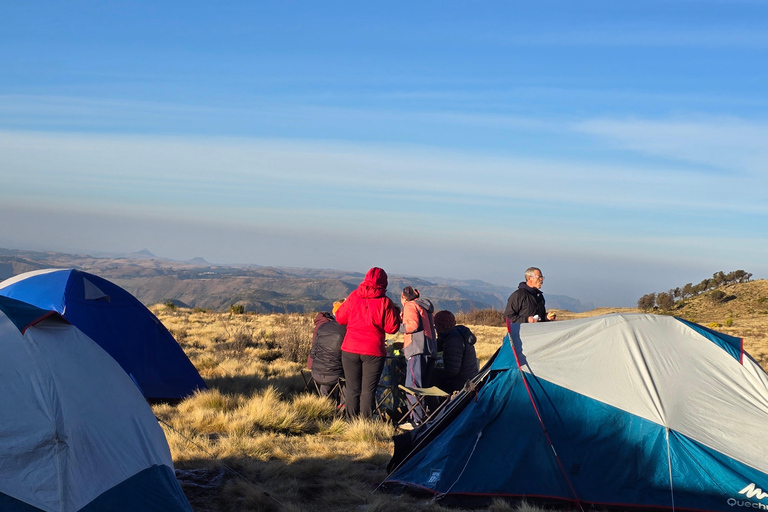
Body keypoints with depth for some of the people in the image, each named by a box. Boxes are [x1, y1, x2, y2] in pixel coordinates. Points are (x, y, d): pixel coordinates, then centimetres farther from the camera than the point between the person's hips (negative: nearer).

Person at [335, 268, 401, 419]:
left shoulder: (353, 296, 0)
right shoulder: (385, 302, -7)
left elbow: (341, 318, 9)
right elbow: (392, 328, -4)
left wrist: (338, 307, 28)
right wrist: (396, 312, 12)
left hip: (350, 349, 2)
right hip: (373, 351, -2)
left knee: (352, 388, 10)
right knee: (368, 390, 3)